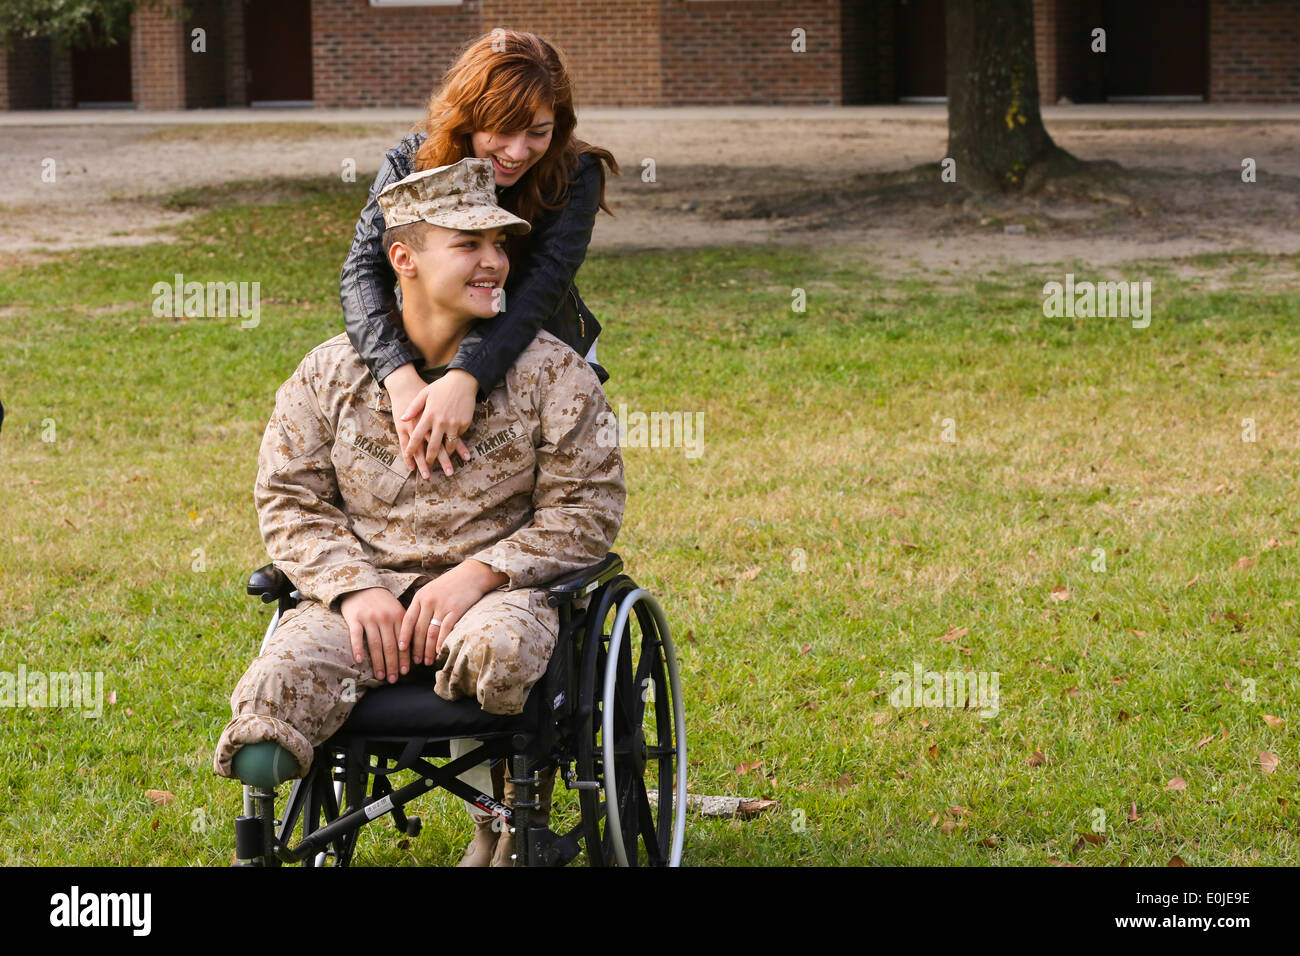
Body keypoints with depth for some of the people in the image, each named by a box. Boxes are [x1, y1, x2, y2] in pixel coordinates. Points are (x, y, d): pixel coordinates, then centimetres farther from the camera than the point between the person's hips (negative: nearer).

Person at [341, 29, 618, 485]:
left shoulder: (573, 176, -20)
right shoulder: (410, 163, -17)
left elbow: (544, 283, -34)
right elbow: (363, 269, -30)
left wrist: (465, 377, -51)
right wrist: (401, 380, -49)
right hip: (421, 358, 0)